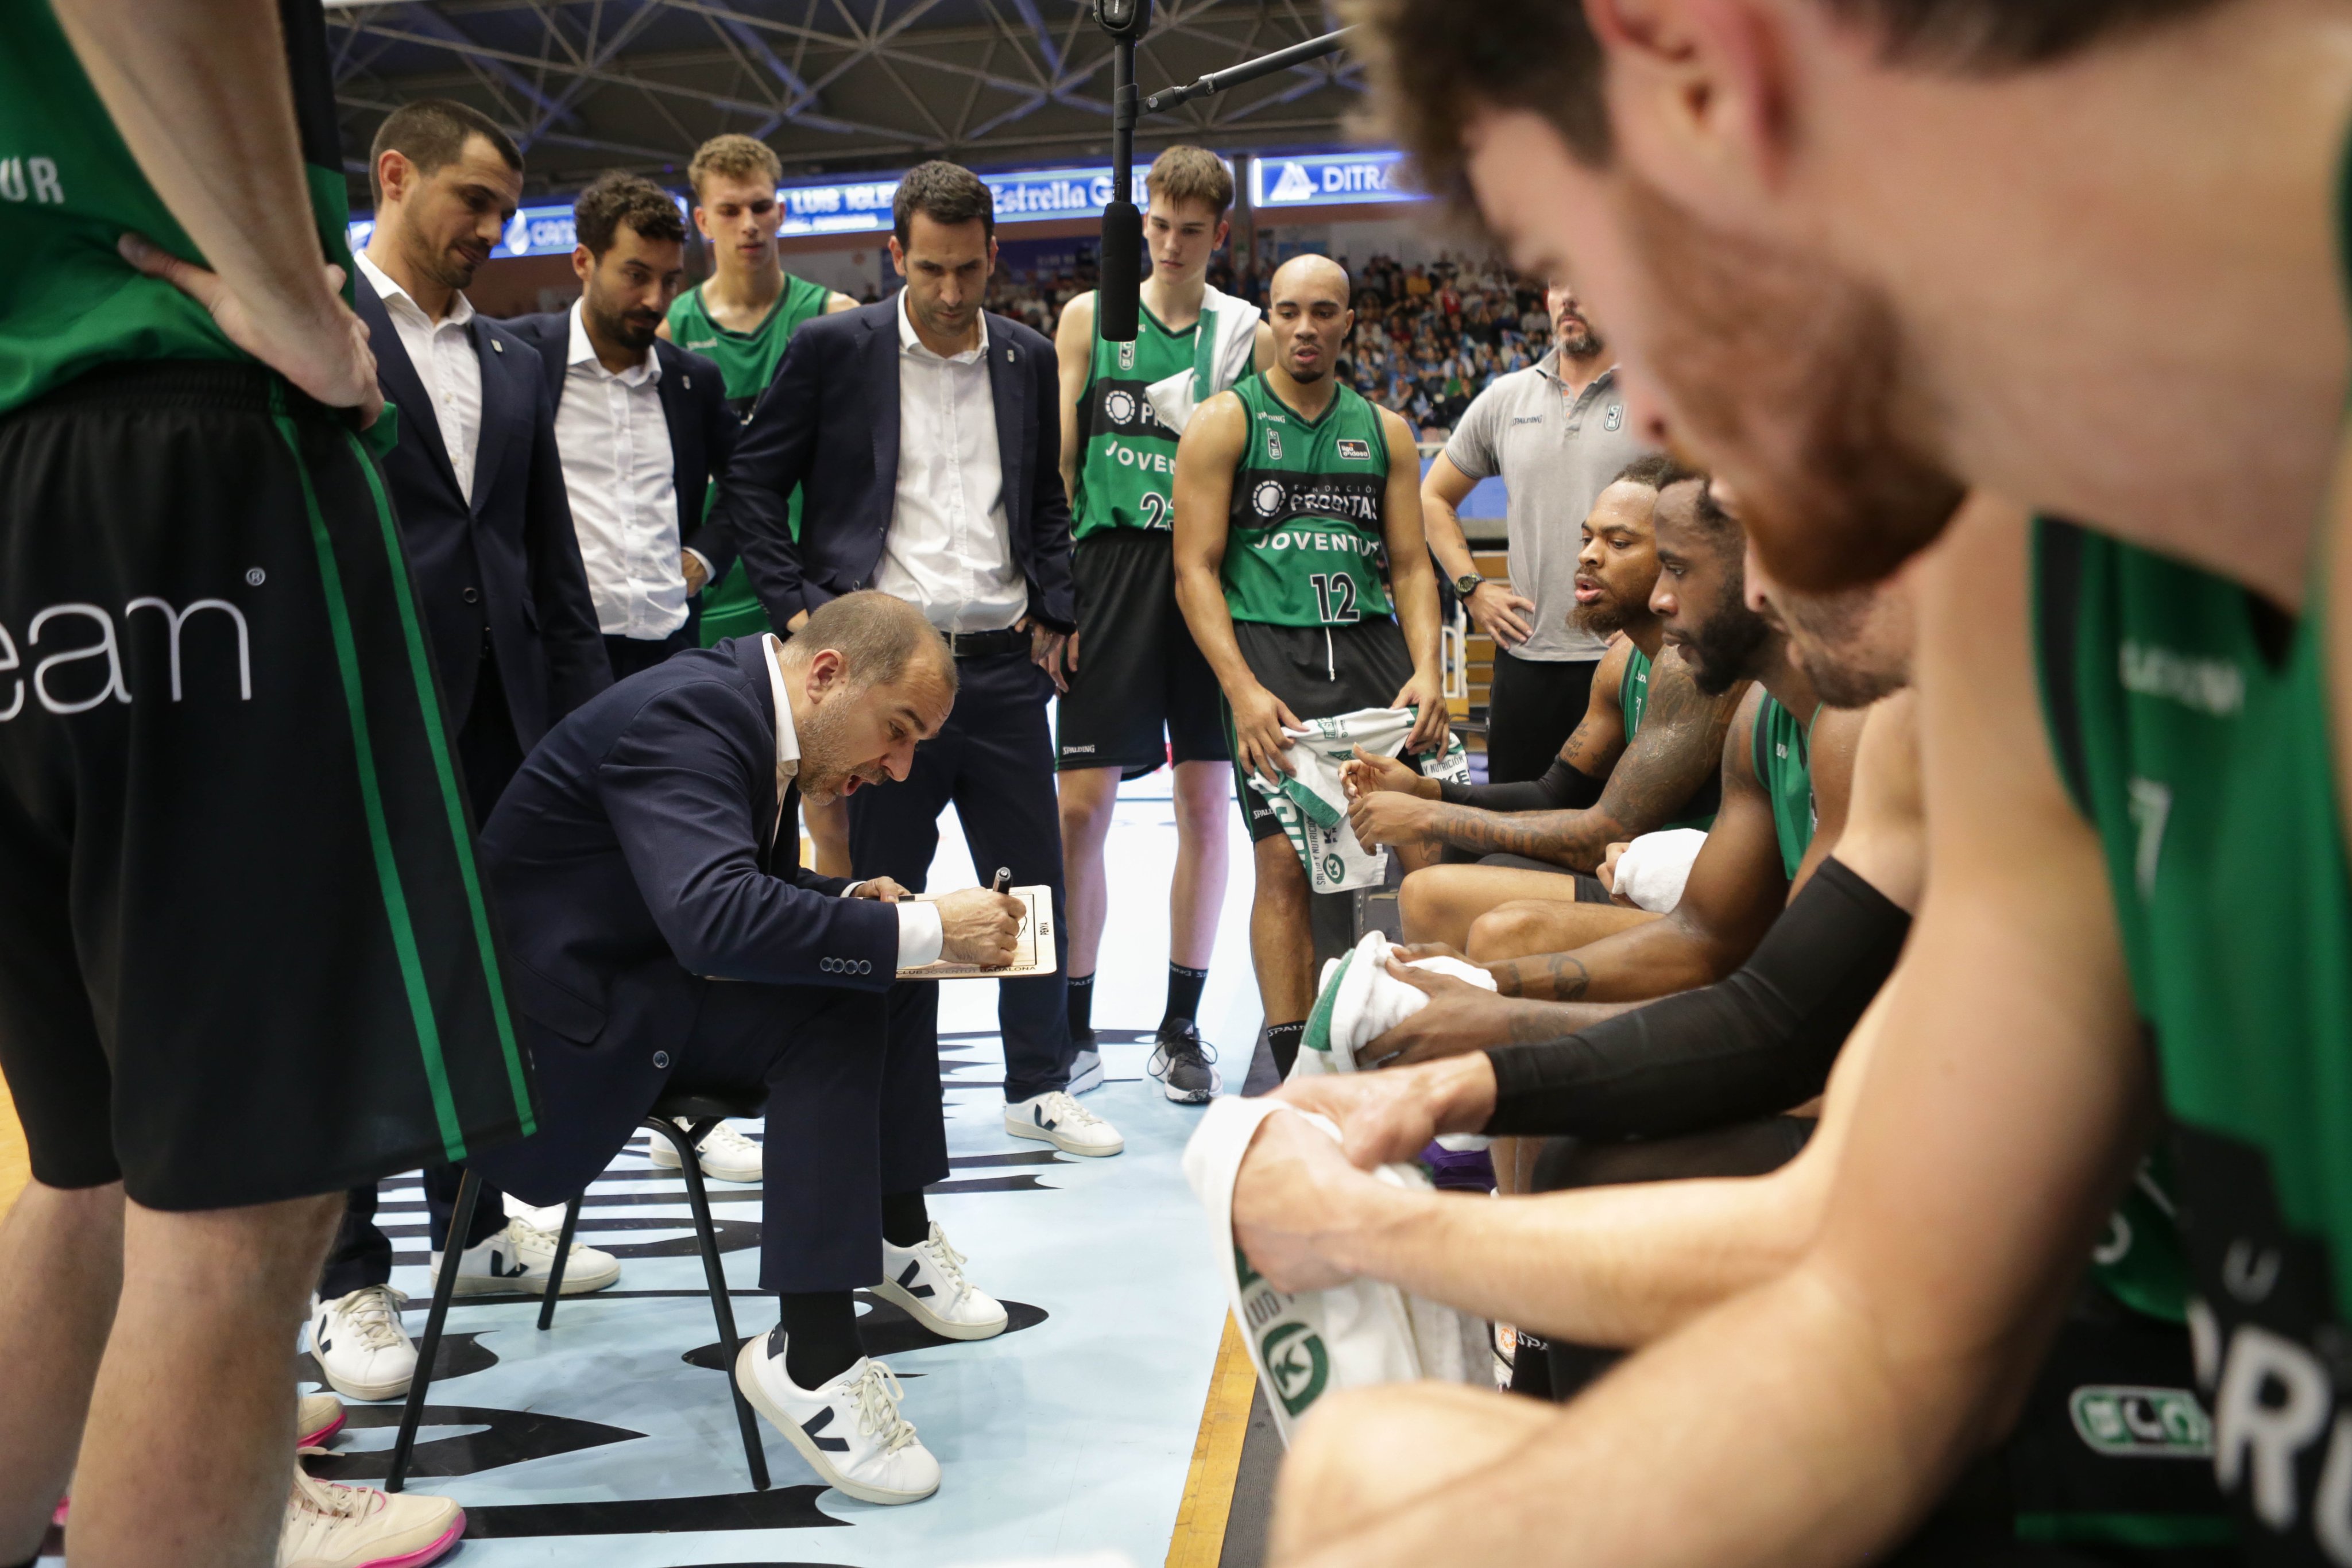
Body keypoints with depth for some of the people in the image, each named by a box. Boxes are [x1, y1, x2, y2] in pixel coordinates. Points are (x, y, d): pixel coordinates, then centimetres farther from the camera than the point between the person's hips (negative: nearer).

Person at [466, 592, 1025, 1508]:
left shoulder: (750, 712, 5)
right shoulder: (686, 715, -24)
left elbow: (758, 882, 18)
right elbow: (716, 915, -40)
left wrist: (851, 904, -3)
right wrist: (923, 929, -33)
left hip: (643, 985, 10)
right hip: (564, 1019, -10)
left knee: (881, 968, 4)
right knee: (837, 1003, -25)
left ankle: (898, 1237, 15)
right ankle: (812, 1356, -23)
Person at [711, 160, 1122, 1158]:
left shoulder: (1028, 358, 10)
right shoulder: (834, 348, -1)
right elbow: (750, 485, 2)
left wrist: (1052, 615, 8)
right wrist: (800, 609, -7)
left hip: (1002, 665, 3)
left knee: (1033, 880, 7)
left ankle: (1040, 1086, 21)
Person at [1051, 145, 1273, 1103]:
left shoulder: (1249, 333, 9)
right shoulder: (1089, 318, 8)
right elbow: (1057, 465, 5)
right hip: (1112, 566, -1)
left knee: (1205, 801, 3)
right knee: (1081, 804, -5)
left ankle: (1181, 1028, 15)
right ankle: (1072, 1031, 7)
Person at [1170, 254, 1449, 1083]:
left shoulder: (1384, 431, 16)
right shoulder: (1224, 423, 4)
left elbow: (1410, 564, 14)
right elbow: (1196, 570, -2)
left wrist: (1426, 668, -4)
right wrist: (1243, 690, -14)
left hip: (1369, 643, 4)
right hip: (1267, 645, -3)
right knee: (1284, 861, -10)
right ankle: (1298, 1075, -2)